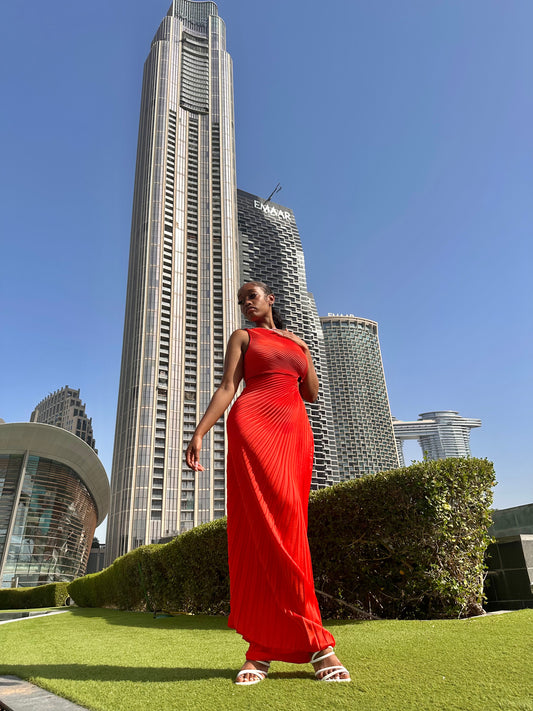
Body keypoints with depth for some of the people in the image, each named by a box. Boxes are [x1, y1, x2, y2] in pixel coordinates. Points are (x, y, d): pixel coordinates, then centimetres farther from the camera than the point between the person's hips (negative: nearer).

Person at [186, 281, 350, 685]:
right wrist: (199, 432, -10)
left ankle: (263, 647, 1)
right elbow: (227, 389, 4)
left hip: (295, 430, 4)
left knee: (284, 528, -5)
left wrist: (281, 373, 17)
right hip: (254, 423, -4)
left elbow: (313, 393, 21)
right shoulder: (243, 338, 16)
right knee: (269, 522, -18)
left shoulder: (298, 342, 26)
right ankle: (315, 641, -12)